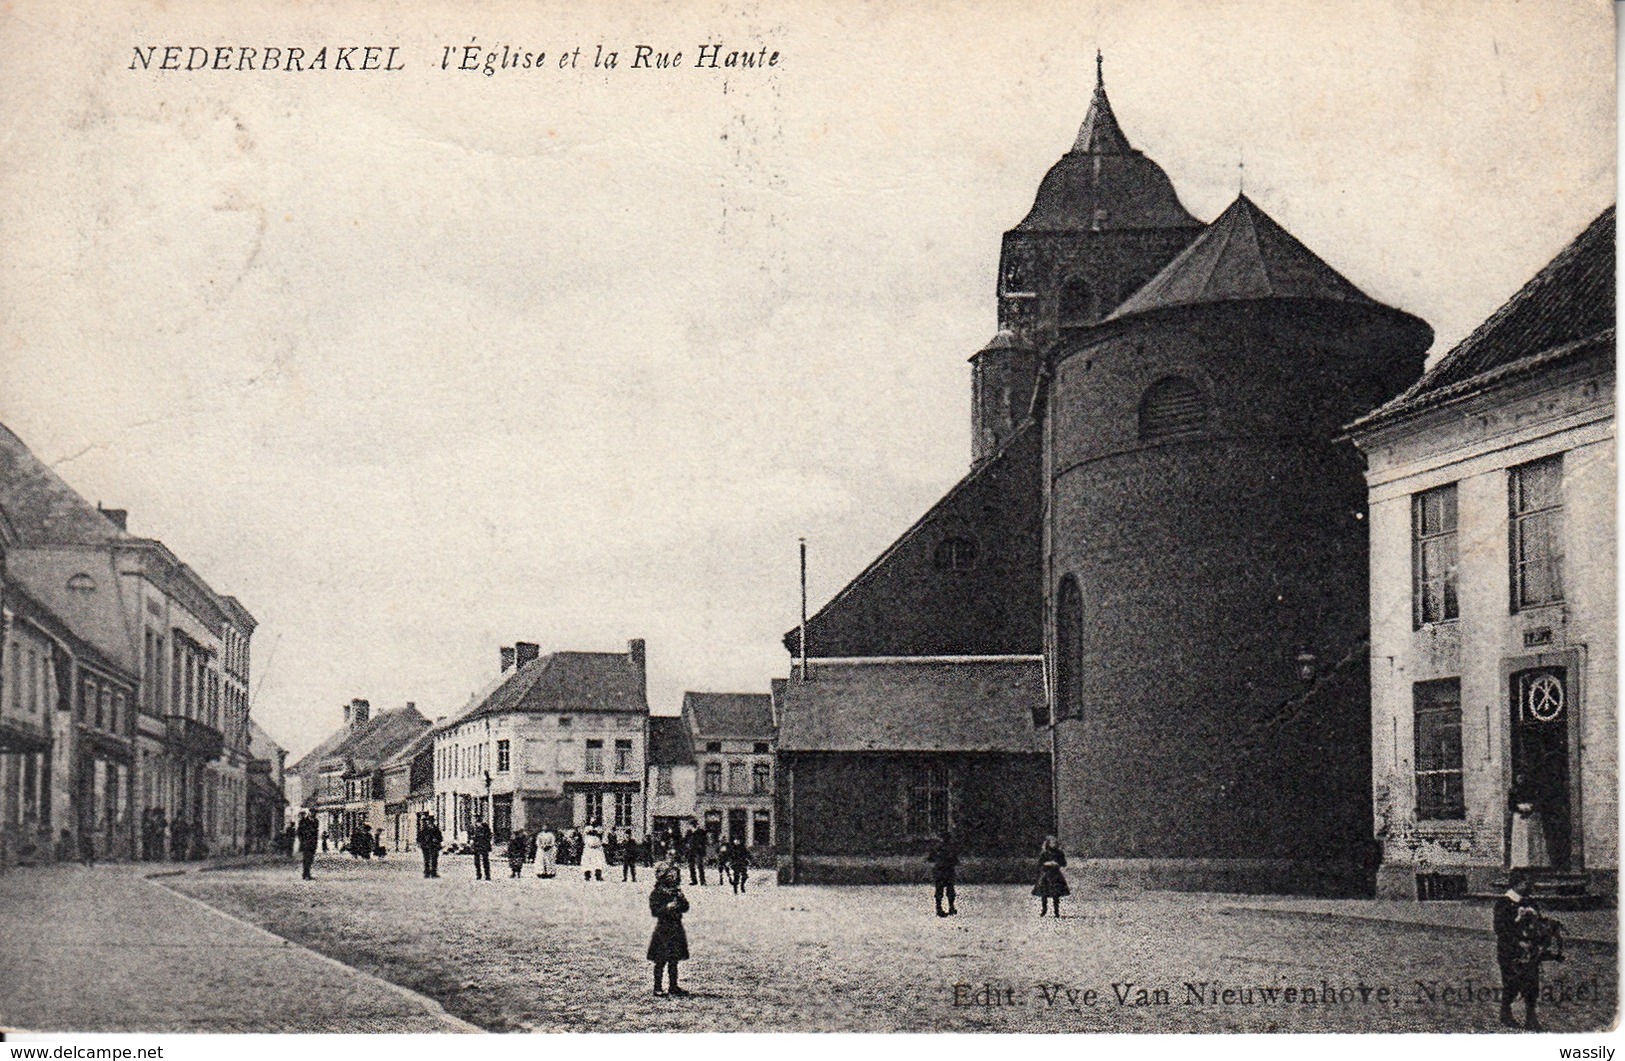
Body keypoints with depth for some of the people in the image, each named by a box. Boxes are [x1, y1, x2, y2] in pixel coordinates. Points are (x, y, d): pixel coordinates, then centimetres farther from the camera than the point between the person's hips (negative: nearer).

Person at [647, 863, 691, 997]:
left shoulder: (676, 891, 12)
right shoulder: (657, 893, -6)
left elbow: (686, 908, 9)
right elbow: (654, 911, -13)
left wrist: (680, 899, -9)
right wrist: (667, 907, -25)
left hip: (676, 929, 6)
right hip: (663, 929, -6)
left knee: (674, 960, 10)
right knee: (661, 961, -3)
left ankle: (674, 987, 17)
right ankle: (658, 987, 3)